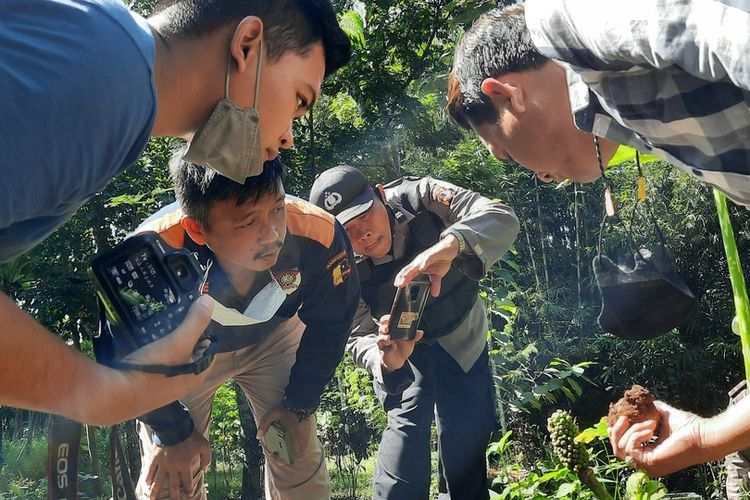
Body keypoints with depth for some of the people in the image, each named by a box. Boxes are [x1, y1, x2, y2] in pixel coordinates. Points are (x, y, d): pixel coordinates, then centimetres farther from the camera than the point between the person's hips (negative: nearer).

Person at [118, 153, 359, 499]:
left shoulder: (319, 235, -36)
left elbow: (328, 324, -12)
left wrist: (299, 404, -3)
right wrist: (173, 433, -7)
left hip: (274, 337, 2)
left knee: (299, 457, 0)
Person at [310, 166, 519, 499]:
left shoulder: (419, 198, -31)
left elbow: (502, 219, -42)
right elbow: (358, 336, -21)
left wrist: (449, 245, -64)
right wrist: (386, 362, -46)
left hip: (463, 337, 1)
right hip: (401, 343, -1)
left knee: (469, 434, -1)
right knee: (407, 421, -21)